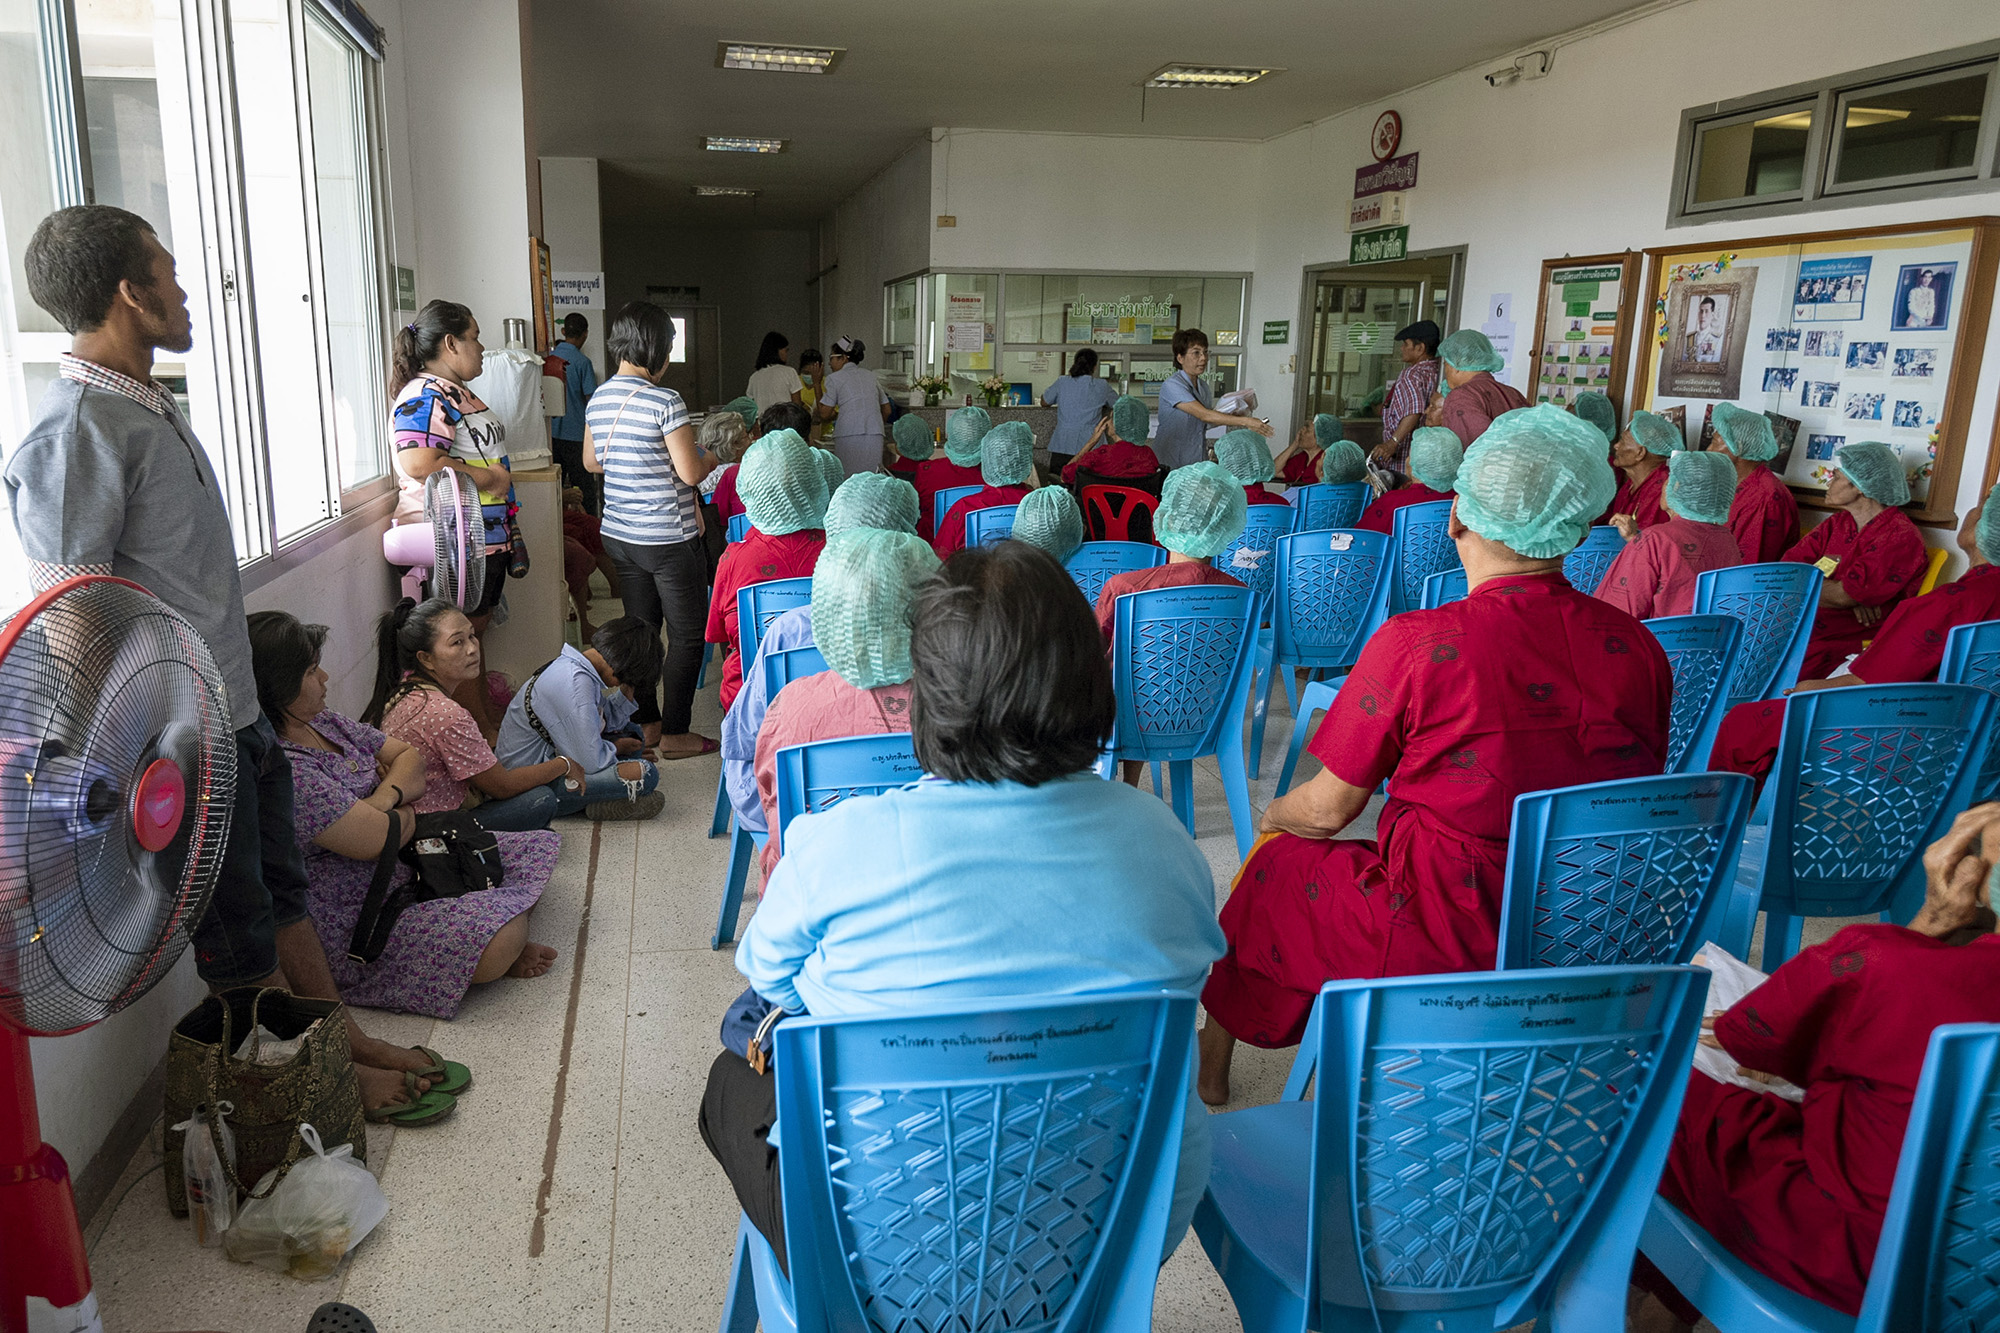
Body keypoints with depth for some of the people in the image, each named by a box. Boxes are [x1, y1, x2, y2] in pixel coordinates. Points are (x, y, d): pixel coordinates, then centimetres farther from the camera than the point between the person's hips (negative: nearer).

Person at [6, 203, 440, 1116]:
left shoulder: (151, 406, 10)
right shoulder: (75, 433, -20)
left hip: (236, 711, 9)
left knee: (281, 889, 20)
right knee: (238, 933, 8)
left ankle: (344, 1039, 34)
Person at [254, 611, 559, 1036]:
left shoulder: (321, 721, 5)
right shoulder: (283, 768, -27)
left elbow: (410, 756, 12)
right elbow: (378, 838, -27)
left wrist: (387, 796, -11)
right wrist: (408, 813, -4)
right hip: (356, 924, -11)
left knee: (540, 849, 4)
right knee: (500, 941, -32)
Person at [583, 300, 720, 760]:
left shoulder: (599, 397, 5)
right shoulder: (664, 401, -18)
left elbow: (591, 461, 17)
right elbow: (690, 472, -17)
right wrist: (710, 458, 3)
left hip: (619, 534, 8)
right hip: (669, 539, -7)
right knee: (687, 636, 4)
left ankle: (645, 722, 24)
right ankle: (675, 733, 8)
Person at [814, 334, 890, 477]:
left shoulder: (834, 378, 6)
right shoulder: (870, 375, 20)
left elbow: (824, 415, 2)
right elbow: (886, 410, 23)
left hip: (849, 437, -4)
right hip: (876, 437, 4)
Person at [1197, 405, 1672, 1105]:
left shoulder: (1418, 644, -21)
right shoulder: (1640, 648, -6)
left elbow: (1327, 811, -10)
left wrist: (1275, 813, 13)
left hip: (1444, 939, -5)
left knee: (1276, 859, 20)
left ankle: (1208, 1069, 43)